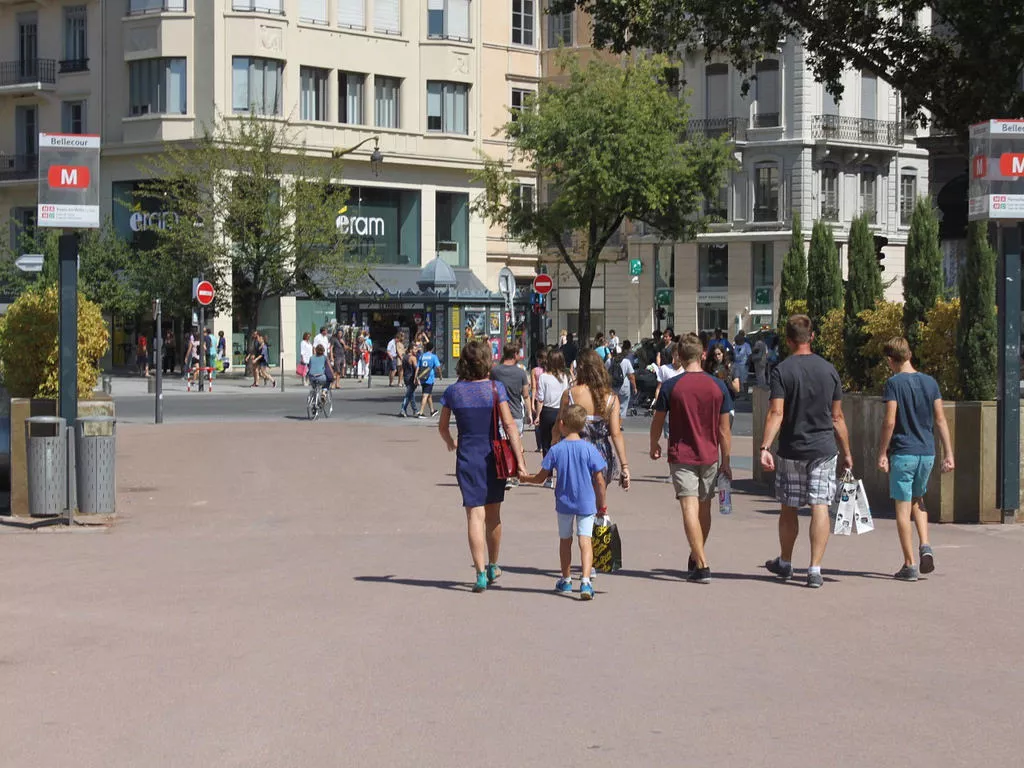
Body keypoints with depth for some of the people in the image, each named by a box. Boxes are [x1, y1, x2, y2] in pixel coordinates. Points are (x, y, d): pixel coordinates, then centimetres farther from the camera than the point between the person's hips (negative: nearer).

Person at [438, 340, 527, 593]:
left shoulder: (453, 391, -2)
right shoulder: (495, 388, -8)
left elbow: (442, 426, 10)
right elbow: (509, 425, -12)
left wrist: (450, 443, 32)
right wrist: (520, 460, -12)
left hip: (467, 457, 0)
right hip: (493, 456, 0)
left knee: (475, 516, -1)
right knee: (493, 515, 16)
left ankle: (481, 574, -10)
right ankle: (492, 567, 31)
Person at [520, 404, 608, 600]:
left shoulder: (556, 450, -6)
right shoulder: (589, 449, -8)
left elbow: (541, 478, 0)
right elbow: (599, 481, -5)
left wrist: (525, 478, 20)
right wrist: (602, 505, 6)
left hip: (564, 503, 1)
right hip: (586, 504, -1)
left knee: (565, 540, 17)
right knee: (585, 541, -6)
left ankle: (565, 581, 31)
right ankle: (585, 581, -23)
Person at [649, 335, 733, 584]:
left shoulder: (671, 386, -8)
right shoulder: (718, 386, -2)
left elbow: (657, 421, 2)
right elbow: (724, 429, 1)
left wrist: (654, 445, 21)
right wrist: (726, 461, 10)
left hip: (681, 456, -3)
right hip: (709, 456, 3)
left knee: (690, 508, -7)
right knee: (704, 508, 17)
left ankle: (702, 566, -17)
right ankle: (696, 558, 34)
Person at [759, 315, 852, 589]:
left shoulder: (782, 371, -6)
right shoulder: (828, 369, 3)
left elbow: (776, 413, -17)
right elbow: (837, 417, 7)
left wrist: (765, 447, -22)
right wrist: (846, 452, 14)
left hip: (791, 450, -1)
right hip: (824, 449, 1)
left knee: (789, 509, 12)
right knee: (820, 508, -1)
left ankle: (785, 563, 28)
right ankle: (815, 569, -8)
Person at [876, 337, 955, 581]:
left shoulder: (894, 383, -9)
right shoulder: (930, 382, 6)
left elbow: (890, 422, -14)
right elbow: (940, 420, 5)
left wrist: (882, 454, -7)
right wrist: (949, 454, 7)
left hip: (902, 453, -5)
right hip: (927, 452, 5)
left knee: (903, 509, 1)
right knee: (917, 501, 24)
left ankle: (909, 565, 1)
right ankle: (925, 546, 5)